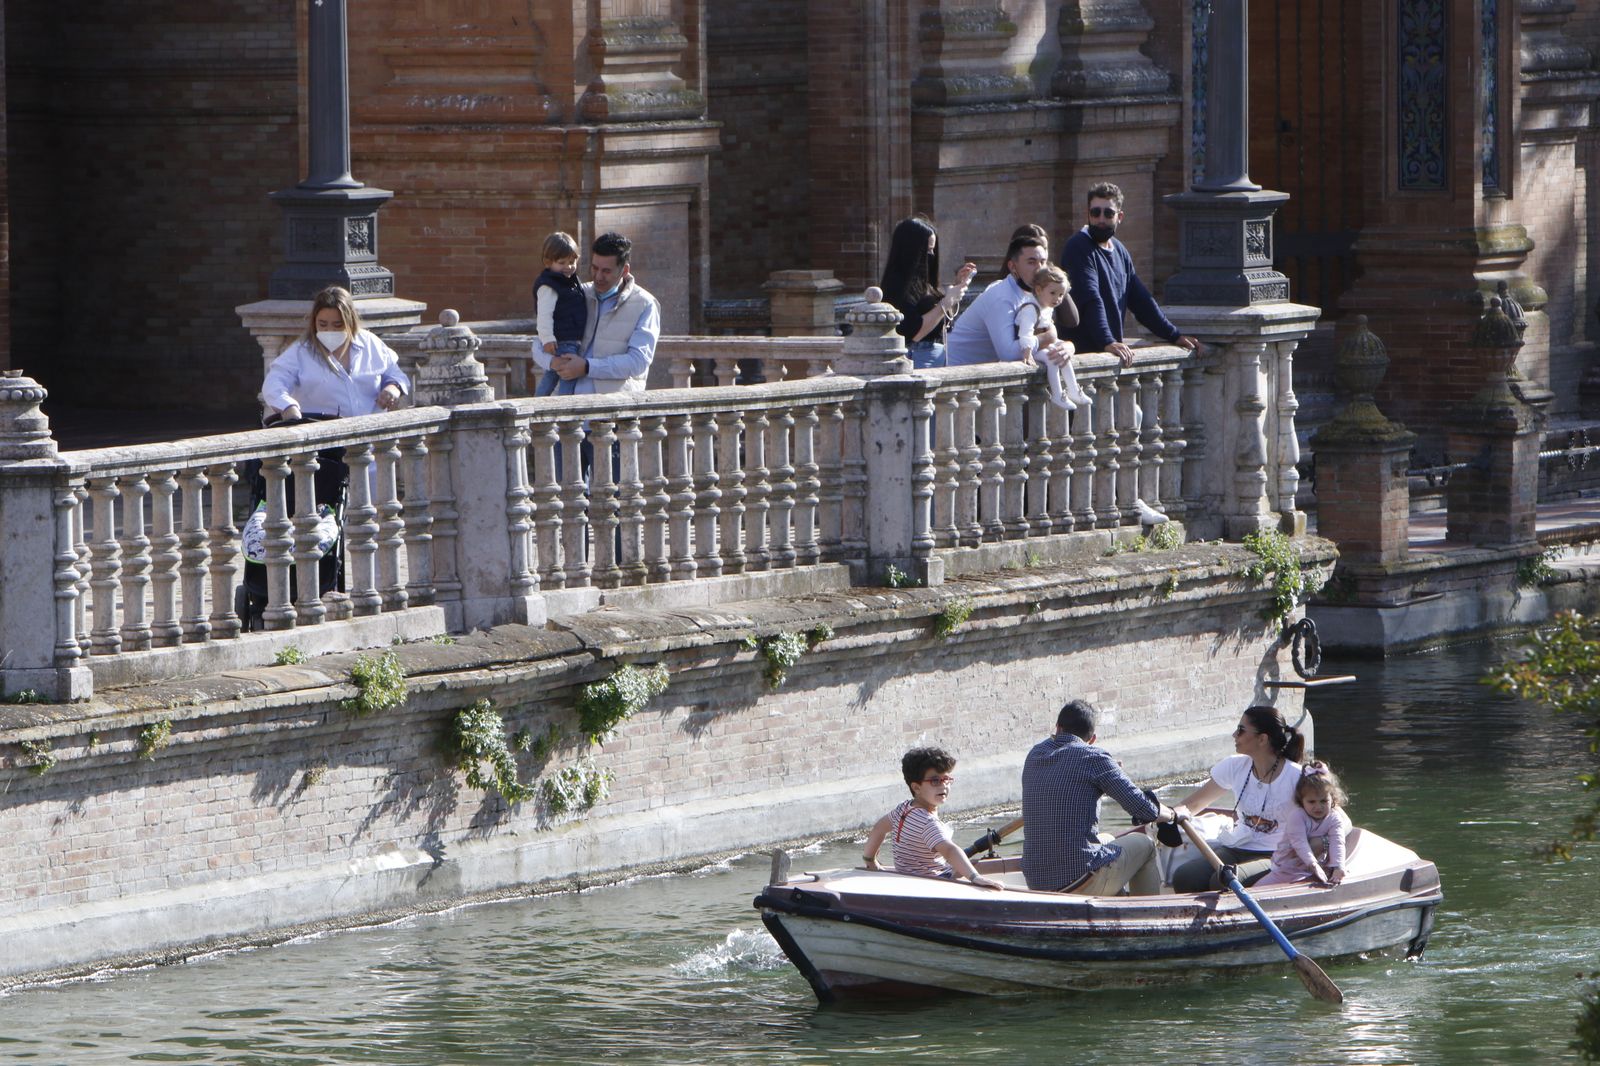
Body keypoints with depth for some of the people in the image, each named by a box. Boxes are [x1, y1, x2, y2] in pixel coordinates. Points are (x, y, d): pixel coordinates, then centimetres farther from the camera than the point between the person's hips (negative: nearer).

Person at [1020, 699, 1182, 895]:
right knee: (1144, 845, 21)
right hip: (1082, 880, -6)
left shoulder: (1034, 755, 8)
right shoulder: (1094, 757, -9)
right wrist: (1173, 813, 13)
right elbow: (1144, 810, -6)